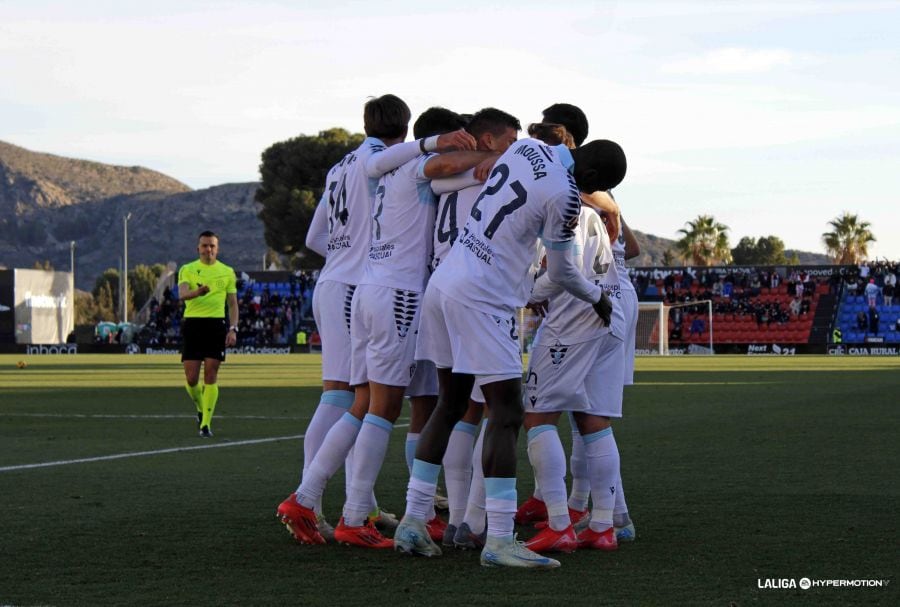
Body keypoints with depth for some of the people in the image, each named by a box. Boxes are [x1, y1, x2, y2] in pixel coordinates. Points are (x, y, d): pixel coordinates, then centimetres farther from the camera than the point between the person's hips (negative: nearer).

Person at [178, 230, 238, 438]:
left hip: (216, 324, 0)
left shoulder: (227, 272, 12)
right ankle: (201, 409, 27)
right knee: (191, 378, -2)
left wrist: (233, 329, 2)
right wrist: (197, 292, -32)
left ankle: (206, 423, -4)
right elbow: (182, 294, -11)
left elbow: (233, 304, 14)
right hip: (193, 323, 0)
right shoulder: (187, 270, 7)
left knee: (211, 376, -7)